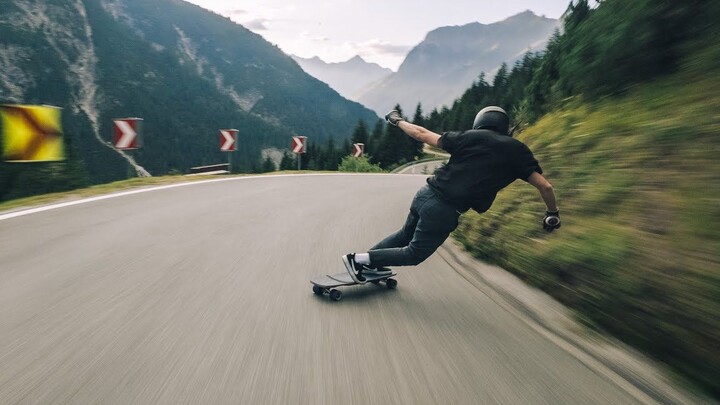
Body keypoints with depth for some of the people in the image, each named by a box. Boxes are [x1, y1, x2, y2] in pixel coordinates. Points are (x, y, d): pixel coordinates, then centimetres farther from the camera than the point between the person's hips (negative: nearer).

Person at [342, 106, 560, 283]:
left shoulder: (469, 136, 11)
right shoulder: (517, 150, 7)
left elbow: (422, 134, 11)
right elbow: (545, 186, 4)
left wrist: (397, 121, 27)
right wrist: (553, 213, 21)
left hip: (425, 194, 4)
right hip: (444, 211, -4)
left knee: (405, 234, 30)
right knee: (414, 254, 16)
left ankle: (369, 262, 33)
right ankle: (359, 259, 9)